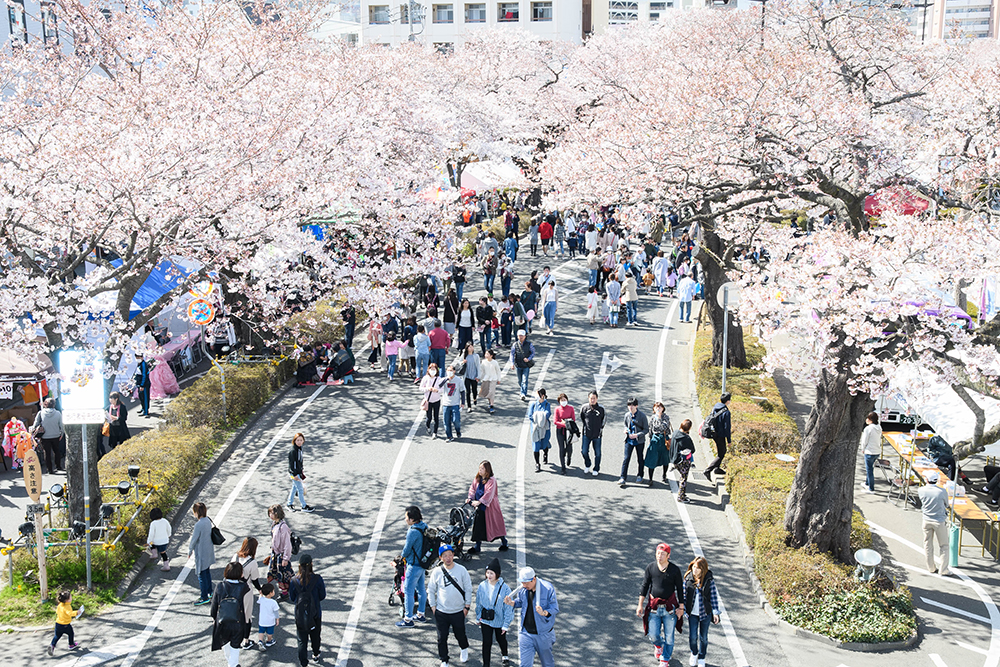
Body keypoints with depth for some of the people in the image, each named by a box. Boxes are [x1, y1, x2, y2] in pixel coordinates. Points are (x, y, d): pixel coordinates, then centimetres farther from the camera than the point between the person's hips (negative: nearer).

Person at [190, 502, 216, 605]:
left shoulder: (199, 525, -26)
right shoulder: (208, 521, 0)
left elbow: (194, 539, -18)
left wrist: (190, 549, -2)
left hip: (201, 553, -9)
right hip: (208, 551, 9)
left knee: (202, 575, 1)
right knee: (207, 572, 22)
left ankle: (205, 598, 7)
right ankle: (209, 592, 35)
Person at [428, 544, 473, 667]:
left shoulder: (461, 570, -6)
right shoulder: (436, 571, -5)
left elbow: (468, 589, 2)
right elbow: (431, 590, 6)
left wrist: (467, 606, 0)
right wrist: (433, 606, 1)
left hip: (458, 611, 0)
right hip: (441, 612, 0)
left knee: (460, 634, 13)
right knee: (442, 638, 4)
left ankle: (464, 648, 45)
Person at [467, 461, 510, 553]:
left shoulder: (491, 480, -14)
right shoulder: (477, 479, 7)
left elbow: (489, 493, -22)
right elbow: (472, 488, 7)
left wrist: (479, 502, -29)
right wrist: (470, 498, -11)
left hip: (489, 506, -6)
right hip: (479, 506, 6)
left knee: (496, 523, 4)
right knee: (478, 525, 3)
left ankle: (503, 541, 23)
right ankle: (478, 545, 9)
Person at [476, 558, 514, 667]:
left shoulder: (504, 588, -20)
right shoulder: (482, 586, -10)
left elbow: (508, 608, -14)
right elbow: (478, 604, 5)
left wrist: (506, 625, -12)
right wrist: (478, 618, 12)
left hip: (499, 620, -1)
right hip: (485, 620, 1)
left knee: (501, 639, 21)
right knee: (486, 642, 1)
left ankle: (504, 655, 51)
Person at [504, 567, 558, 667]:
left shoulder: (548, 588, -17)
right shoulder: (522, 589, -3)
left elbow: (554, 608, -14)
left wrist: (544, 613, -35)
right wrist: (512, 603, -8)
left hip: (543, 634, -3)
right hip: (526, 633, 3)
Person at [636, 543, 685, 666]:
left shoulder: (675, 570, -6)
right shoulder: (650, 567, -3)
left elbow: (680, 589, 3)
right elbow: (644, 586, 6)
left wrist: (681, 607, 3)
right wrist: (640, 605, 5)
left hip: (670, 608, -1)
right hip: (653, 607, 1)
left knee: (669, 637, 3)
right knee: (653, 635, -2)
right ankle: (659, 646, 34)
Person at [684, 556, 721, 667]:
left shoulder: (709, 580, -11)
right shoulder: (688, 578, -6)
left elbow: (714, 596, -4)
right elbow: (684, 594, 3)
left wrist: (715, 612, -5)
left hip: (705, 613, -1)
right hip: (692, 613, 1)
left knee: (703, 637, 11)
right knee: (692, 637, 2)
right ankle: (694, 654, 32)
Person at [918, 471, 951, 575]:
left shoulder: (921, 490, -11)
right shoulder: (942, 491, -18)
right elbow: (946, 505, -2)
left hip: (927, 520, 3)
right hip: (940, 521, -3)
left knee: (928, 545, 16)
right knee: (943, 546, 9)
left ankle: (931, 568, 26)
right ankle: (944, 570, 10)